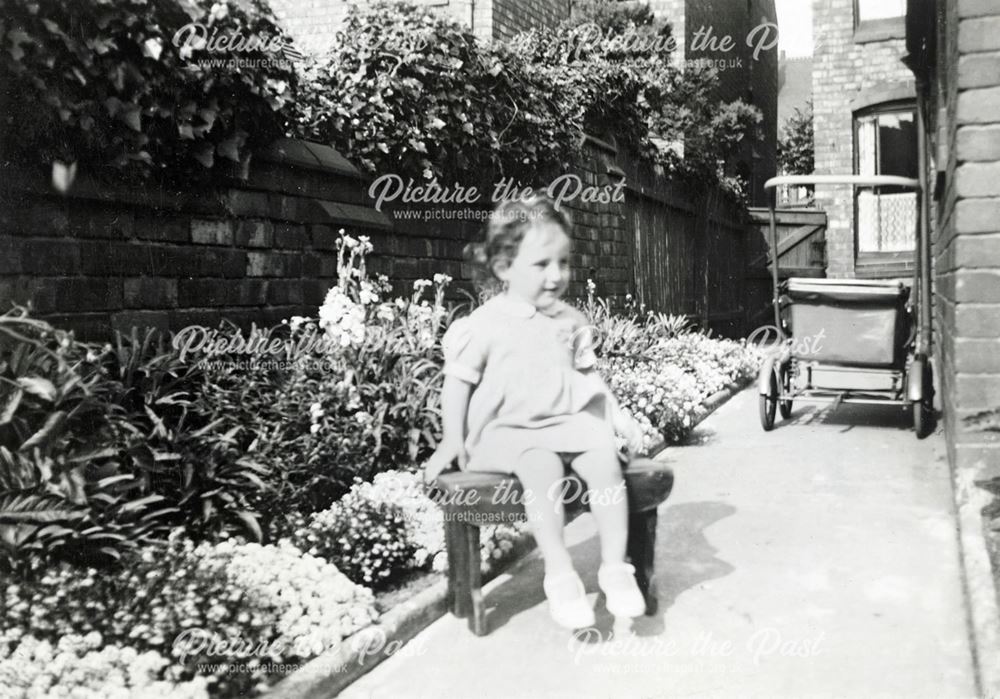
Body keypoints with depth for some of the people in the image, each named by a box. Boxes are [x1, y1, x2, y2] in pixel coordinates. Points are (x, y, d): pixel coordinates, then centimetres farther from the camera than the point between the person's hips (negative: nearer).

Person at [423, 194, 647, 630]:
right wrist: (452, 439, -8)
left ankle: (615, 566, -16)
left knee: (605, 457, -24)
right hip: (508, 430, -4)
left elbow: (587, 375, 20)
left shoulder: (570, 322, 11)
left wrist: (619, 416, 13)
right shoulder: (485, 324, -4)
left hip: (570, 421, 4)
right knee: (543, 469, -34)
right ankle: (558, 574, -25)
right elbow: (458, 380, -1)